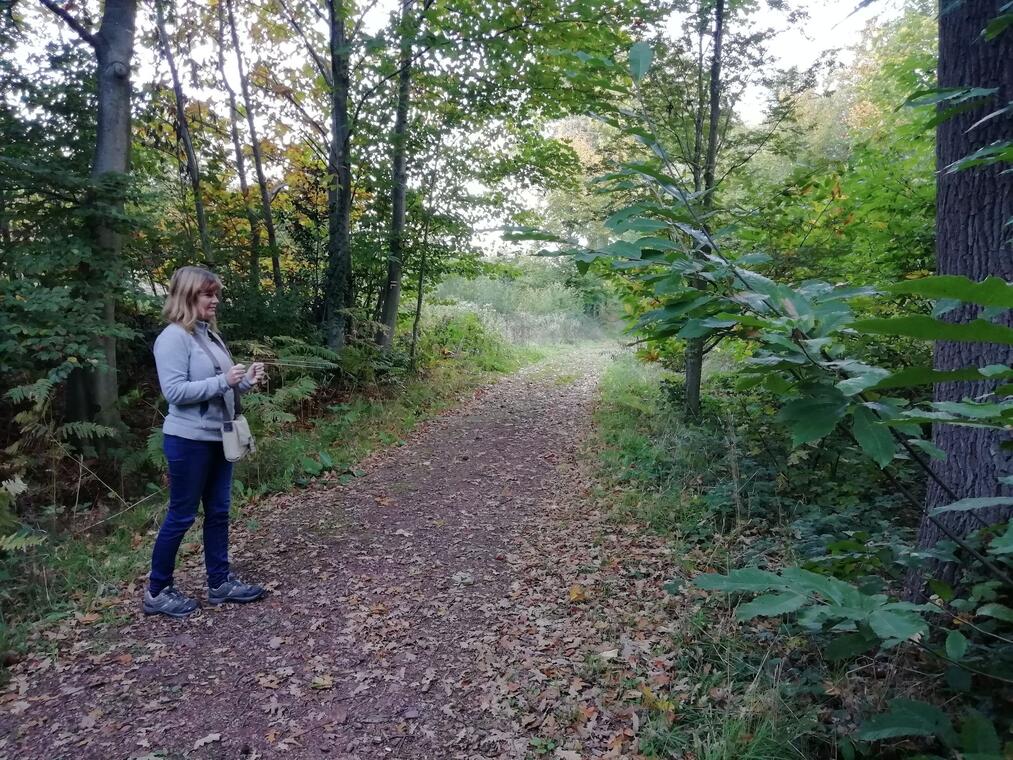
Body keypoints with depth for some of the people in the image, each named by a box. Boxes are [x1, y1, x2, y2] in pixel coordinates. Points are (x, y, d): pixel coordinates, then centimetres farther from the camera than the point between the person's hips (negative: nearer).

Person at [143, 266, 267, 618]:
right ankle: (156, 592, 19)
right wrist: (223, 381, -25)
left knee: (219, 511, 13)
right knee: (181, 515, 3)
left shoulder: (210, 335, 10)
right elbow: (175, 391, -22)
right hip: (189, 440, -8)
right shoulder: (173, 338, -14)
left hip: (219, 437, 8)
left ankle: (220, 582, 25)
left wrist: (245, 380, -2)